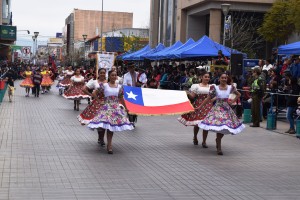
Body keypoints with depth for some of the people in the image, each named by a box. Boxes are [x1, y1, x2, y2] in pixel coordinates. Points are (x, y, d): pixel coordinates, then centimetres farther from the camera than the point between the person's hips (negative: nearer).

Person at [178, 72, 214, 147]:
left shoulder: (211, 86, 13)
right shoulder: (196, 86, 5)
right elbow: (192, 96, -1)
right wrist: (188, 93, -18)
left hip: (208, 106, 2)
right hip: (198, 105, -2)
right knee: (197, 123, 1)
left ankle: (204, 141, 8)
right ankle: (195, 138, 29)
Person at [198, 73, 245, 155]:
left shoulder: (230, 87, 3)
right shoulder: (215, 88, -4)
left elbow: (238, 94, 20)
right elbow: (208, 99, -1)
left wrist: (232, 101, 7)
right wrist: (199, 107, -4)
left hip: (227, 109, 3)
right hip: (218, 109, -3)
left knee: (224, 129, 6)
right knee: (219, 127, -12)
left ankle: (218, 140, 35)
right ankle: (219, 148, -5)